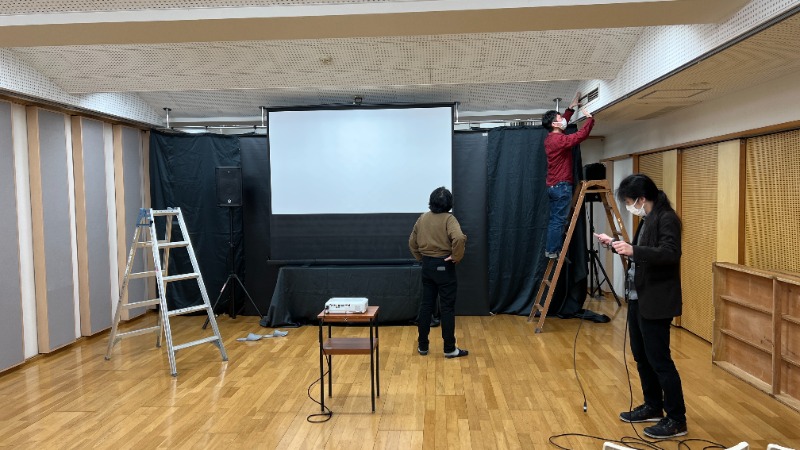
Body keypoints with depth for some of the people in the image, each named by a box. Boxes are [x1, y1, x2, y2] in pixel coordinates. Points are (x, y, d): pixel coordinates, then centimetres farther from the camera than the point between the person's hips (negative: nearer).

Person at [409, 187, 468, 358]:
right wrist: (456, 257, -17)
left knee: (426, 305, 12)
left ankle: (422, 346, 19)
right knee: (447, 307, 2)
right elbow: (459, 238, -31)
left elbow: (412, 242, 12)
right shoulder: (448, 219, -13)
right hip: (443, 266, -6)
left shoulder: (422, 218, 5)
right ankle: (449, 349, 10)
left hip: (427, 265, 6)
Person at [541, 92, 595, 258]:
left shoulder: (550, 138, 13)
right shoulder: (559, 139, -16)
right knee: (559, 220, -7)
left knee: (555, 219, 10)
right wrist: (589, 118, -7)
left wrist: (571, 107, 29)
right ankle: (552, 251, -6)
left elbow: (564, 122, 30)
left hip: (553, 185, 10)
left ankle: (550, 249, 12)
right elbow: (581, 135, -20)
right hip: (562, 185, -10)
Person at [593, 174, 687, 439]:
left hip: (655, 302, -10)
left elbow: (670, 253, -28)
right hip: (638, 298, 10)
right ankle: (653, 407, 30)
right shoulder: (647, 219, 13)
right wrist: (616, 244, 14)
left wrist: (633, 251, -37)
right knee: (641, 356, 17)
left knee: (659, 359, -3)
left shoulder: (666, 218, -15)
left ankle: (676, 420, 9)